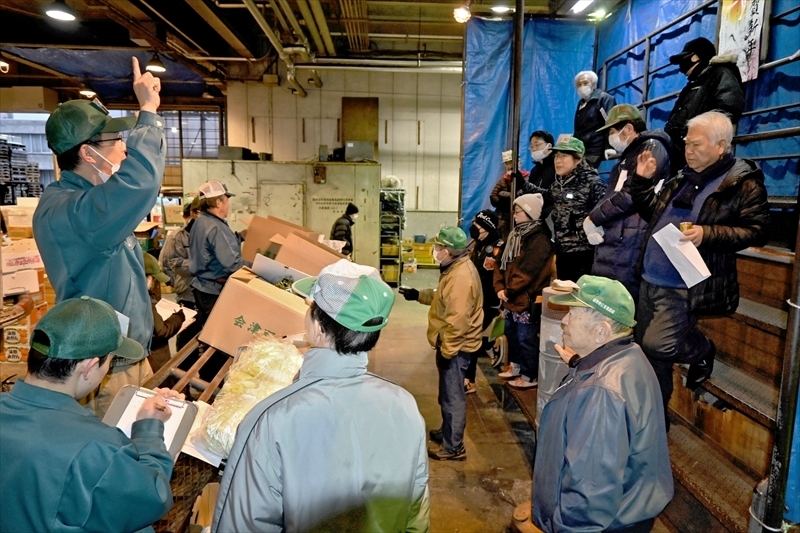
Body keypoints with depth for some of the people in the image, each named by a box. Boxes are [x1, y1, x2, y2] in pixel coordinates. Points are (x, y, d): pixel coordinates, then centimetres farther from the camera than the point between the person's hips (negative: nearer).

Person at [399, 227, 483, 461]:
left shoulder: (461, 275, -26)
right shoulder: (456, 268, 8)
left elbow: (458, 319, -28)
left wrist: (446, 351, -24)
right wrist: (419, 295, 15)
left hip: (455, 347, -10)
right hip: (451, 344, 10)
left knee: (452, 396, 2)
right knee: (448, 394, 23)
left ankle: (453, 447, 15)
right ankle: (447, 432, 39)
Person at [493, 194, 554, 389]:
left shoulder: (539, 240, -16)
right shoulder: (515, 235, 12)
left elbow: (528, 272, -22)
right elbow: (501, 263, 9)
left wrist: (509, 291, -15)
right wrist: (500, 287, -4)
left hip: (527, 299, -9)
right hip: (512, 297, 9)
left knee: (525, 338, 0)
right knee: (511, 332, 19)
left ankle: (531, 376, 14)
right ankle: (516, 365, 37)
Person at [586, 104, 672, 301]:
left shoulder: (652, 148, -5)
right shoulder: (628, 155, 24)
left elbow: (631, 194, -16)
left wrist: (593, 218, -8)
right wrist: (592, 221, 4)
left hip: (627, 248, -9)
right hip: (609, 244, 9)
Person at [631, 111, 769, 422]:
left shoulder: (743, 183, -6)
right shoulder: (682, 180, 14)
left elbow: (756, 231, -11)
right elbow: (652, 212, 24)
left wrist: (708, 233, -23)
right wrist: (642, 180, 12)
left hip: (686, 286, -7)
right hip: (651, 280, 7)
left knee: (656, 344, -16)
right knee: (646, 350, 11)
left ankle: (703, 350, 18)